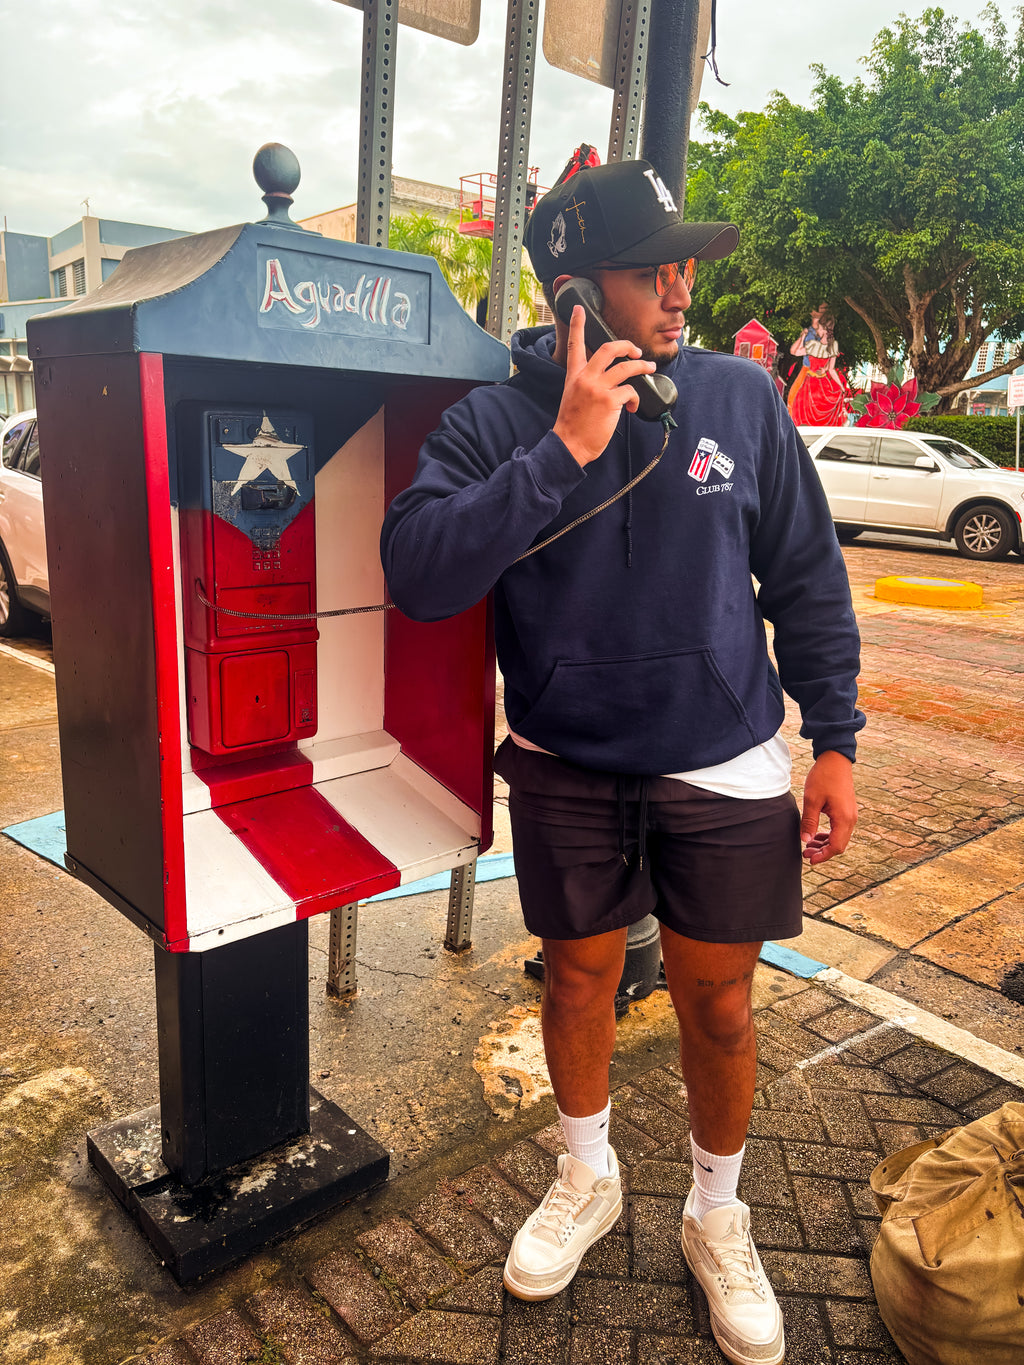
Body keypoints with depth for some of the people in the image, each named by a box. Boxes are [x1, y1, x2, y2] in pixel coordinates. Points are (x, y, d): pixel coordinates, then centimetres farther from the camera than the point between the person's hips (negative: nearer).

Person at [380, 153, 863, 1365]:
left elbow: (807, 580, 1)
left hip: (724, 769, 1)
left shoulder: (741, 399, -6)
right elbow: (418, 575, -24)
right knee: (577, 978, 17)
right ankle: (587, 1176, 47)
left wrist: (834, 739, 0)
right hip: (568, 767, 0)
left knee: (717, 1003, 11)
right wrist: (564, 451, -28)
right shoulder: (494, 422, -9)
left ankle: (716, 1217, 41)